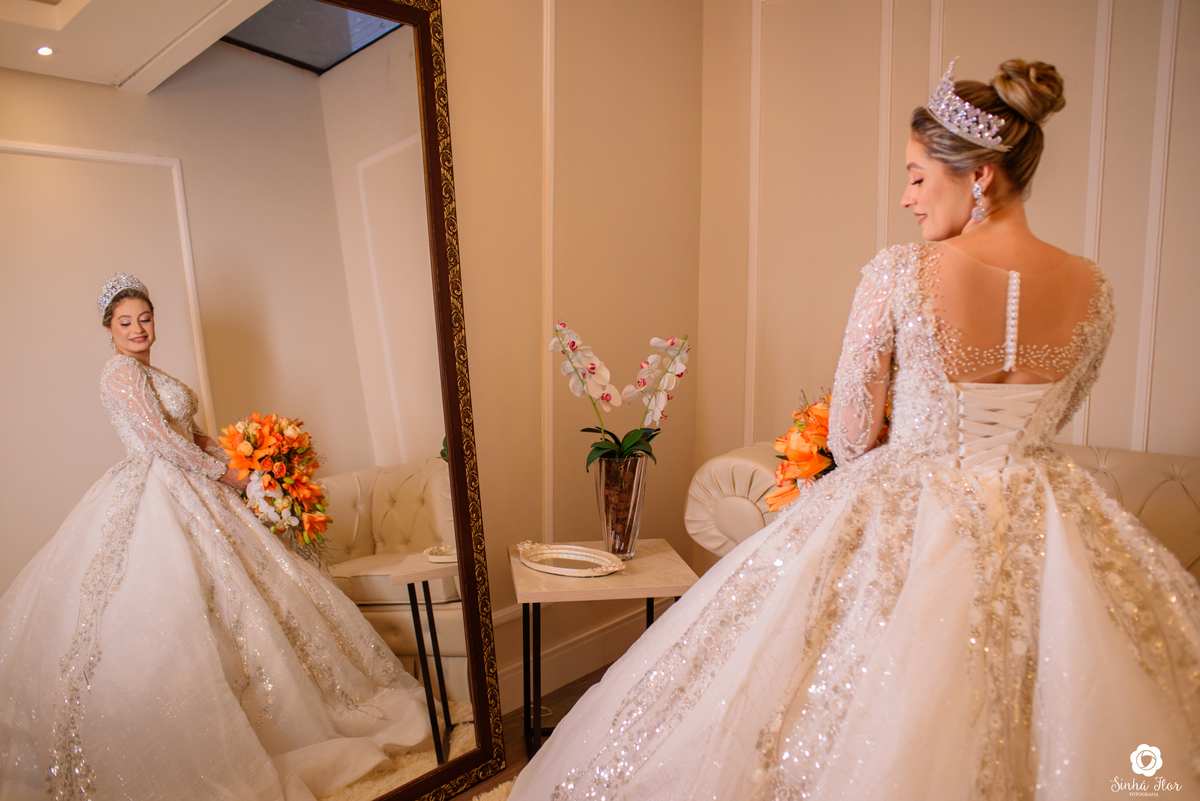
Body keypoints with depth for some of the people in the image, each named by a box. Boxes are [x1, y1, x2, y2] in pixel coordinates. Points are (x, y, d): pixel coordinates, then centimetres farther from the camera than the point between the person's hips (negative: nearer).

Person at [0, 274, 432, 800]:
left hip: (184, 492, 9)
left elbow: (189, 435, 20)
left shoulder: (151, 375, 20)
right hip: (154, 496, -9)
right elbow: (159, 436, -17)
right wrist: (221, 472, -12)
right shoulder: (120, 372, -9)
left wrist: (230, 461, 4)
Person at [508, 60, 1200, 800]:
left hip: (908, 524, -4)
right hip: (1043, 533, 4)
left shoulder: (898, 275, -17)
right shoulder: (1092, 289, -3)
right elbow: (1049, 422, 11)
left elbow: (850, 438, -9)